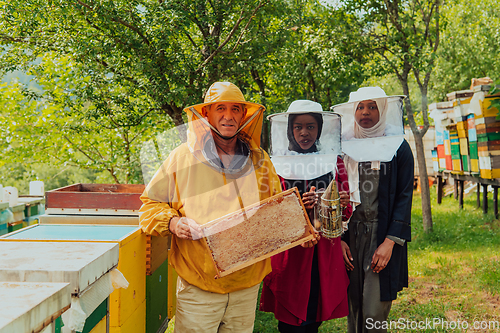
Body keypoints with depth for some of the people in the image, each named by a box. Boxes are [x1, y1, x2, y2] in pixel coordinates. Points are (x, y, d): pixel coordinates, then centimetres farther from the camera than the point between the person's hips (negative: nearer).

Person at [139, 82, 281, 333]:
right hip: (198, 286, -3)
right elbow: (151, 202, 5)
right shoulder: (183, 157, -3)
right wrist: (172, 222, -15)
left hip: (247, 286, 3)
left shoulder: (259, 160, 7)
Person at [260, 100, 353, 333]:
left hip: (325, 253, 2)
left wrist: (341, 204, -12)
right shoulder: (277, 164, 3)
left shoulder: (334, 162, 10)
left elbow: (346, 212, 11)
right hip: (290, 252, -2)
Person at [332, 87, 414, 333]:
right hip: (350, 235, 3)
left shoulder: (399, 148, 3)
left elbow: (404, 197, -2)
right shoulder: (345, 148, 11)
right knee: (353, 310, 7)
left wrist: (390, 242, -12)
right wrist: (340, 238, 0)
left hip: (383, 237, -3)